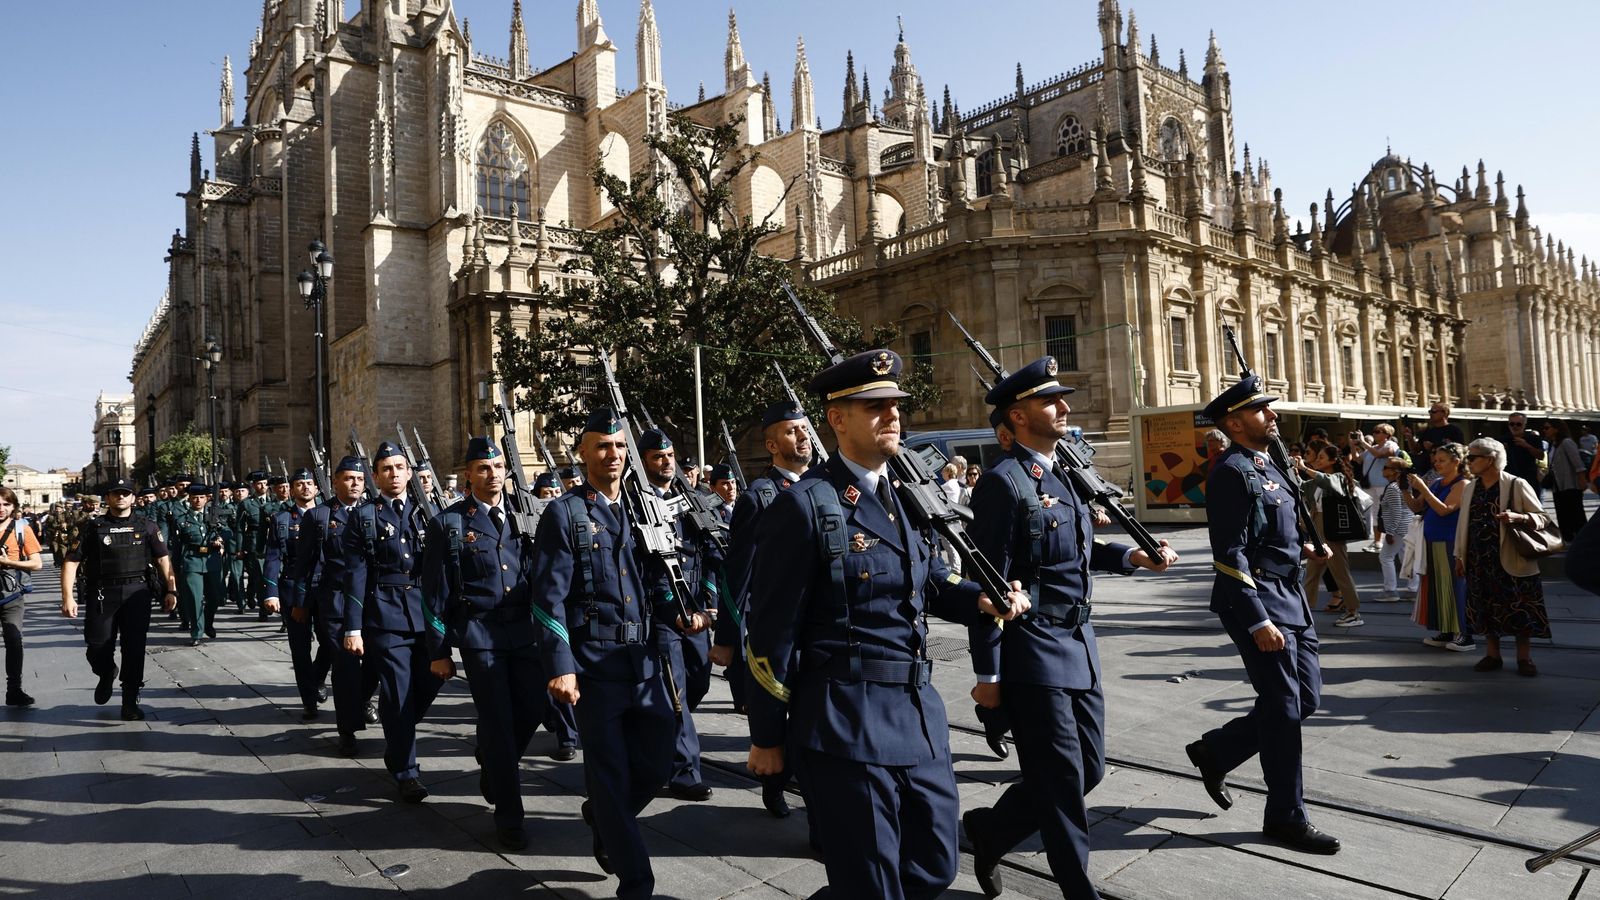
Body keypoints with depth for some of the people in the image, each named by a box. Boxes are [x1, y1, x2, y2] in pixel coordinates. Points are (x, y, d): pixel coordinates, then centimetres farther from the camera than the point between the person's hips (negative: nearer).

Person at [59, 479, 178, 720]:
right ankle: (106, 676, 36)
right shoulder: (93, 527, 4)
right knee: (98, 648, 0)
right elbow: (72, 562, 1)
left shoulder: (146, 527, 7)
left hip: (137, 593, 0)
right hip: (102, 594, 0)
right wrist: (67, 596, -9)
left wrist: (171, 589, -3)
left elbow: (162, 559, 6)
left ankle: (130, 702, 11)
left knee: (134, 649, 0)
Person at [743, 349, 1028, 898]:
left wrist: (984, 600, -4)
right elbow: (773, 632, -12)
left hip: (920, 713, 8)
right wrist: (767, 737, -7)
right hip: (847, 724, -7)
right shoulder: (805, 506, -14)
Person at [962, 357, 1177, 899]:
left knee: (1088, 770, 16)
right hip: (1033, 651, -9)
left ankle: (989, 830, 34)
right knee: (1062, 781, 2)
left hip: (1080, 645, 9)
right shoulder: (1003, 482, -15)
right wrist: (989, 675, -15)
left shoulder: (1064, 475, 12)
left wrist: (1134, 556, 4)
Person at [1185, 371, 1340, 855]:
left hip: (1290, 597, 9)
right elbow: (1230, 556, -20)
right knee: (1284, 706, 0)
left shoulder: (1272, 463, 13)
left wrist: (1304, 546, 8)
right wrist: (1259, 621, -22)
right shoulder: (1231, 473, -16)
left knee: (1306, 698, 14)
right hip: (1256, 600, -9)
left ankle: (1215, 751, 28)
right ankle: (1286, 816, 16)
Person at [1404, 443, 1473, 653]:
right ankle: (1446, 632, 18)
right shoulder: (1435, 484, 13)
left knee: (1454, 586, -5)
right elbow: (1416, 507, 13)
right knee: (1437, 587, 10)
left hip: (1450, 544, -7)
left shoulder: (1462, 485, -8)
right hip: (1432, 542, 7)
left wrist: (1422, 488, -20)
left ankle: (1465, 635, 2)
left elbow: (1443, 510, -19)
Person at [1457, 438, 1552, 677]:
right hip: (1479, 562, 5)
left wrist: (1519, 517, -25)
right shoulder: (1469, 488, 10)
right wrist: (1459, 555, 13)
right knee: (1486, 610, 9)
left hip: (1512, 561, -4)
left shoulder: (1517, 485, -5)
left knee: (1520, 612, 2)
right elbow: (1463, 523, 15)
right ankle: (1492, 655, 20)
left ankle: (1524, 657, 14)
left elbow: (1542, 518, -5)